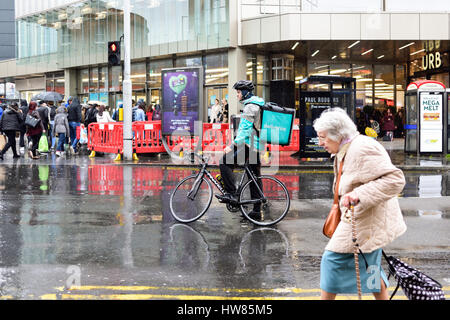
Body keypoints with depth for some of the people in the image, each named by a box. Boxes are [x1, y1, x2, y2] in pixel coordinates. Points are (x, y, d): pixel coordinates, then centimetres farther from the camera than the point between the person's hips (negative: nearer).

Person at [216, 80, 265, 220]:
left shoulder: (250, 106, -13)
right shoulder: (258, 104, 19)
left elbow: (245, 129, -21)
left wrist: (233, 145, -23)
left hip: (250, 145, -10)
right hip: (257, 145, 10)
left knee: (225, 162, -10)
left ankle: (231, 194, -13)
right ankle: (257, 210, 15)